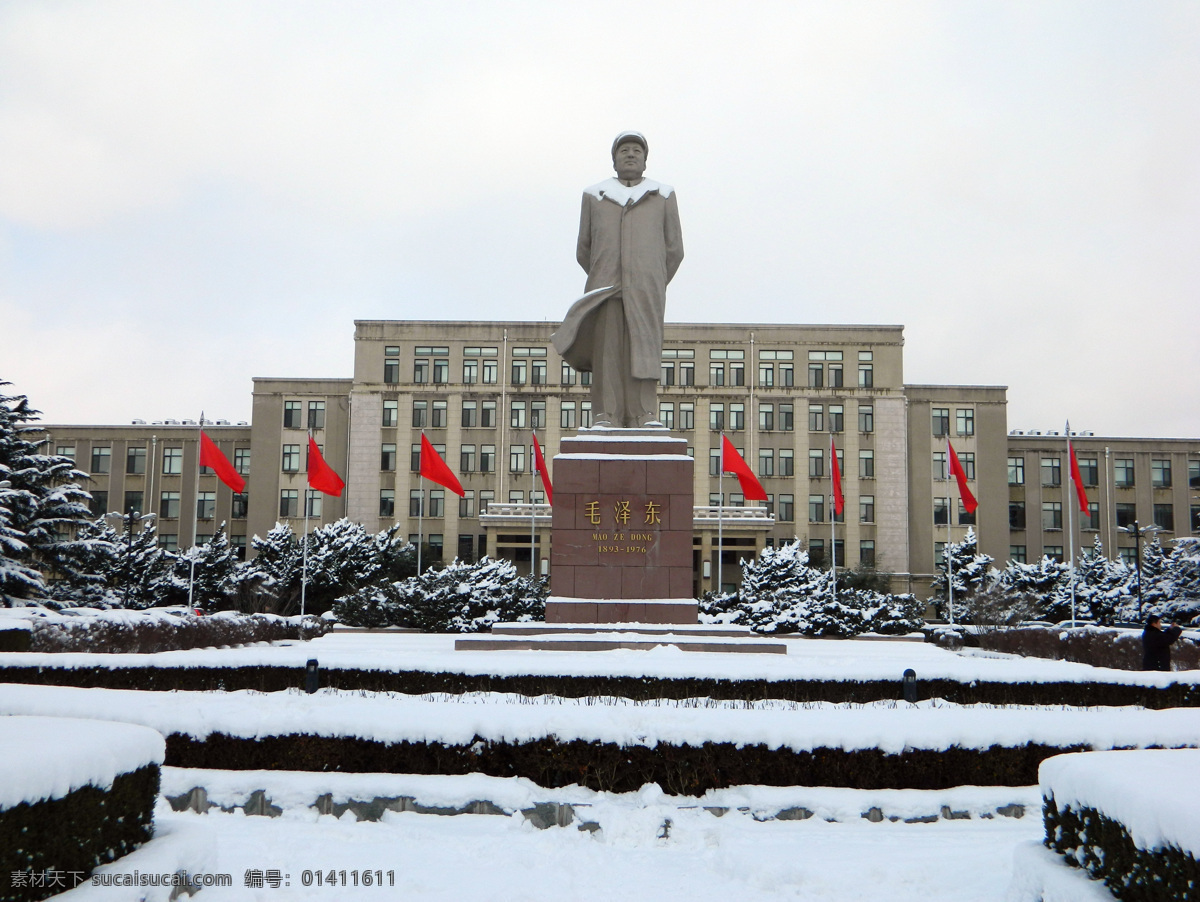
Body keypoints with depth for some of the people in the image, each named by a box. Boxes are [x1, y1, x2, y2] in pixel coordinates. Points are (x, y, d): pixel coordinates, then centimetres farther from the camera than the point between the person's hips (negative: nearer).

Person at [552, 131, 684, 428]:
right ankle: (605, 417, -8)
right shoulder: (595, 196, 16)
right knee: (606, 348, -7)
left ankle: (646, 416, -10)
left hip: (646, 288, 0)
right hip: (604, 289, 1)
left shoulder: (663, 196, 15)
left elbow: (674, 250, 15)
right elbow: (583, 250, 19)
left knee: (645, 347, -8)